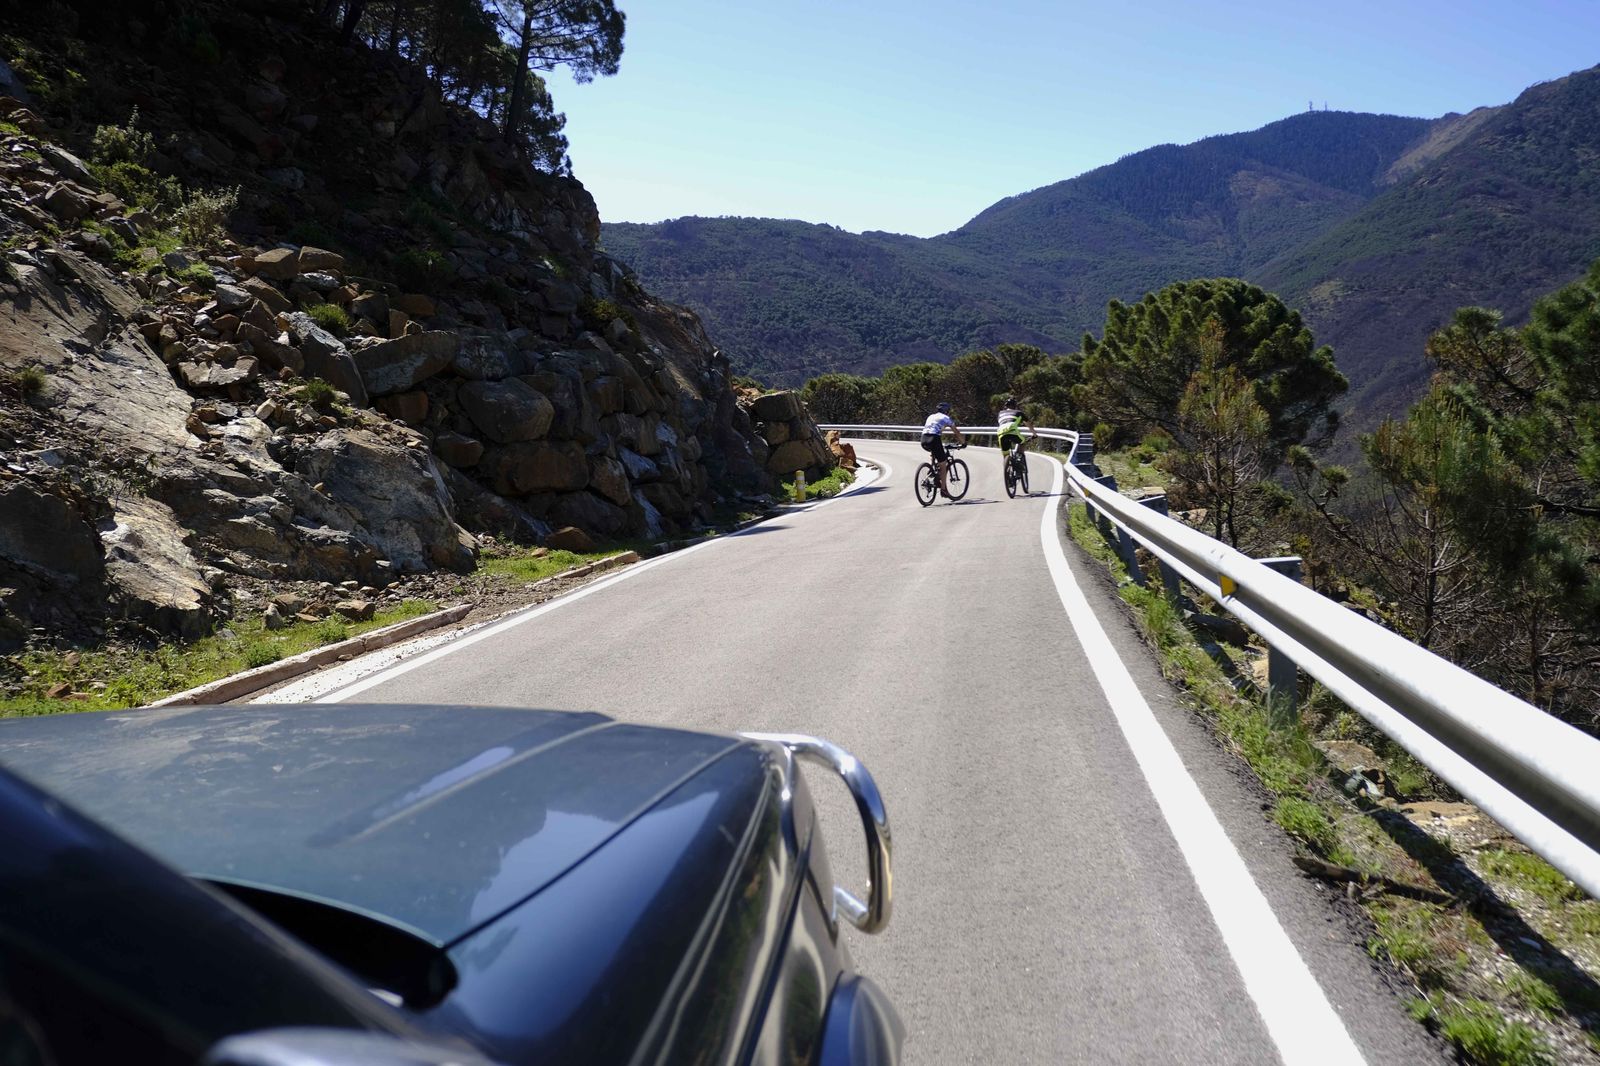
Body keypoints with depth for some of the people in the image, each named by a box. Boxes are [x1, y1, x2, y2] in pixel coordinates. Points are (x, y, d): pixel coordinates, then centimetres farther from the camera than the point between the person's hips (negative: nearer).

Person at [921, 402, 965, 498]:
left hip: (924, 440, 6)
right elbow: (956, 432, 15)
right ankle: (943, 489, 3)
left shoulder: (931, 416, 29)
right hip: (934, 439, -6)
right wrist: (963, 442, 30)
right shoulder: (946, 418, 13)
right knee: (943, 464, 4)